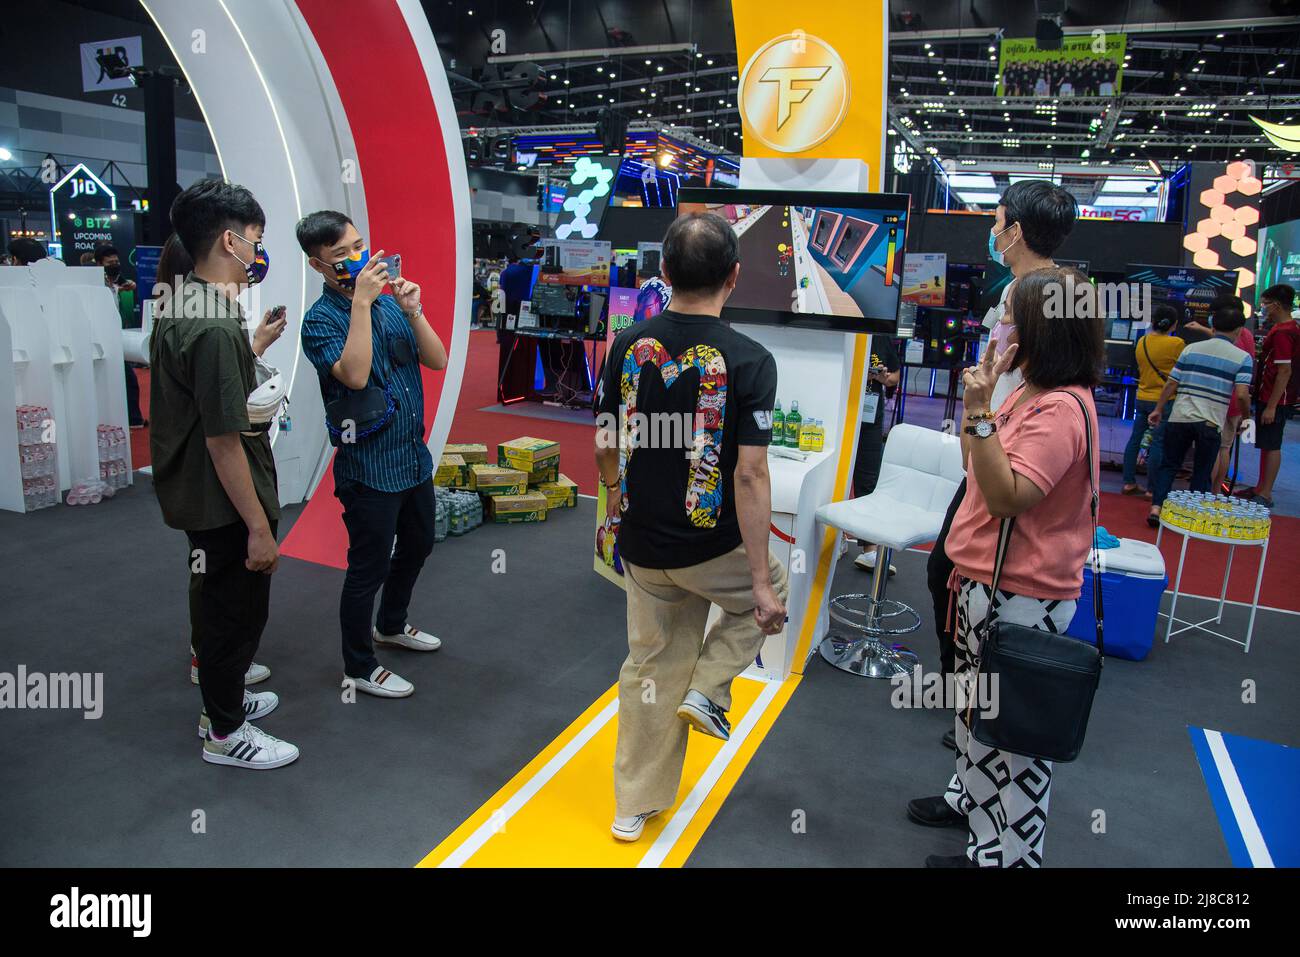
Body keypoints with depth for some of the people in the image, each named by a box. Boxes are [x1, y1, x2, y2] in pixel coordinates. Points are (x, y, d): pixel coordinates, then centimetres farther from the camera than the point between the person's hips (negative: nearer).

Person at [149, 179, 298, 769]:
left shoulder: (178, 310, 6)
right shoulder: (215, 329, -26)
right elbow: (223, 441, -26)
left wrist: (255, 345, 15)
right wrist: (259, 527, -22)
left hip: (197, 497, 10)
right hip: (224, 505, -10)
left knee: (218, 606, 24)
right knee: (234, 612, 7)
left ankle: (224, 700, 44)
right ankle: (226, 733, 25)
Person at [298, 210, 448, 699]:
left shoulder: (388, 301, 5)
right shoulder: (321, 319, -13)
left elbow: (437, 360, -1)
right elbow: (354, 375, -31)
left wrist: (413, 310, -15)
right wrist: (362, 301, -29)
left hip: (413, 455, 7)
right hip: (369, 466, -7)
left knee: (417, 544, 22)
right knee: (370, 566, 3)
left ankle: (390, 625, 46)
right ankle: (358, 668, 22)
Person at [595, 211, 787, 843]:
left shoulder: (627, 346, -5)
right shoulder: (749, 361, -17)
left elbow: (605, 445, 3)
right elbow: (750, 475, -20)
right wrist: (762, 581, -13)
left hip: (642, 547, 4)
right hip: (714, 548, -4)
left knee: (650, 669, 20)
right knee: (768, 594, 31)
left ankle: (636, 804, 33)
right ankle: (707, 691, 15)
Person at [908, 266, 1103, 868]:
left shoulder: (1060, 409, -23)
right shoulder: (1029, 394, 8)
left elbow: (1007, 496, -27)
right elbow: (977, 468, 13)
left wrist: (980, 414, -30)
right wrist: (979, 400, 3)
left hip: (1020, 597, -11)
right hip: (986, 579, 11)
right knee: (977, 701, 26)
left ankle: (1006, 852, 21)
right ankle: (972, 797, 47)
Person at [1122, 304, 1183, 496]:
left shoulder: (1142, 342, 3)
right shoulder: (1176, 343, -13)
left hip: (1142, 398, 5)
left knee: (1135, 439, 11)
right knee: (1158, 444, -1)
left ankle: (1129, 483, 16)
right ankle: (1152, 489, 2)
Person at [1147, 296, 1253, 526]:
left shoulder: (1191, 349, 5)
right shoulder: (1243, 358, -2)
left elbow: (1171, 384, 4)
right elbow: (1242, 395, -12)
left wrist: (1158, 410, 14)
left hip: (1180, 418, 2)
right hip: (1211, 423, -2)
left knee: (1168, 465, 13)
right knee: (1202, 473, 11)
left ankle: (1156, 508, 3)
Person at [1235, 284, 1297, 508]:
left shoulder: (1282, 333, -20)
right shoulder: (1291, 327, 12)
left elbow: (1284, 371, -23)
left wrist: (1271, 406, -23)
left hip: (1275, 399, -10)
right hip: (1270, 396, 10)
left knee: (1271, 445, -4)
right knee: (1267, 444, 17)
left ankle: (1265, 495, 2)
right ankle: (1261, 488, 26)